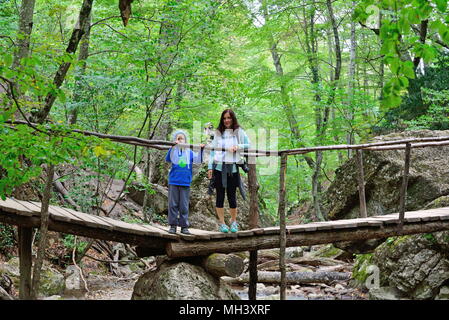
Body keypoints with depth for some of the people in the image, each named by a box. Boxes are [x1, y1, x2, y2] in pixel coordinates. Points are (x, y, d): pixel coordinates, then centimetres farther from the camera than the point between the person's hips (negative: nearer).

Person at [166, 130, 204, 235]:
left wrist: (201, 150, -12)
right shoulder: (173, 151, 2)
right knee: (173, 204, 2)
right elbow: (168, 159, -14)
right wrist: (172, 147, -25)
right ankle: (173, 225, 8)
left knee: (184, 205, 5)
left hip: (185, 182, 2)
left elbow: (198, 160, 2)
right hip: (173, 182, -1)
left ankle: (184, 226, 9)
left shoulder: (189, 152, 9)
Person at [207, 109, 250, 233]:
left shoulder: (239, 132, 6)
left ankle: (234, 222, 19)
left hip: (232, 168, -1)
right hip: (219, 167, 2)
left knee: (232, 196, 0)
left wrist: (237, 147, -13)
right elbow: (212, 150, 10)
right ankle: (222, 223, 9)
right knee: (220, 196, 1)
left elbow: (249, 145, 4)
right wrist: (210, 167, 2)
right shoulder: (218, 133, 11)